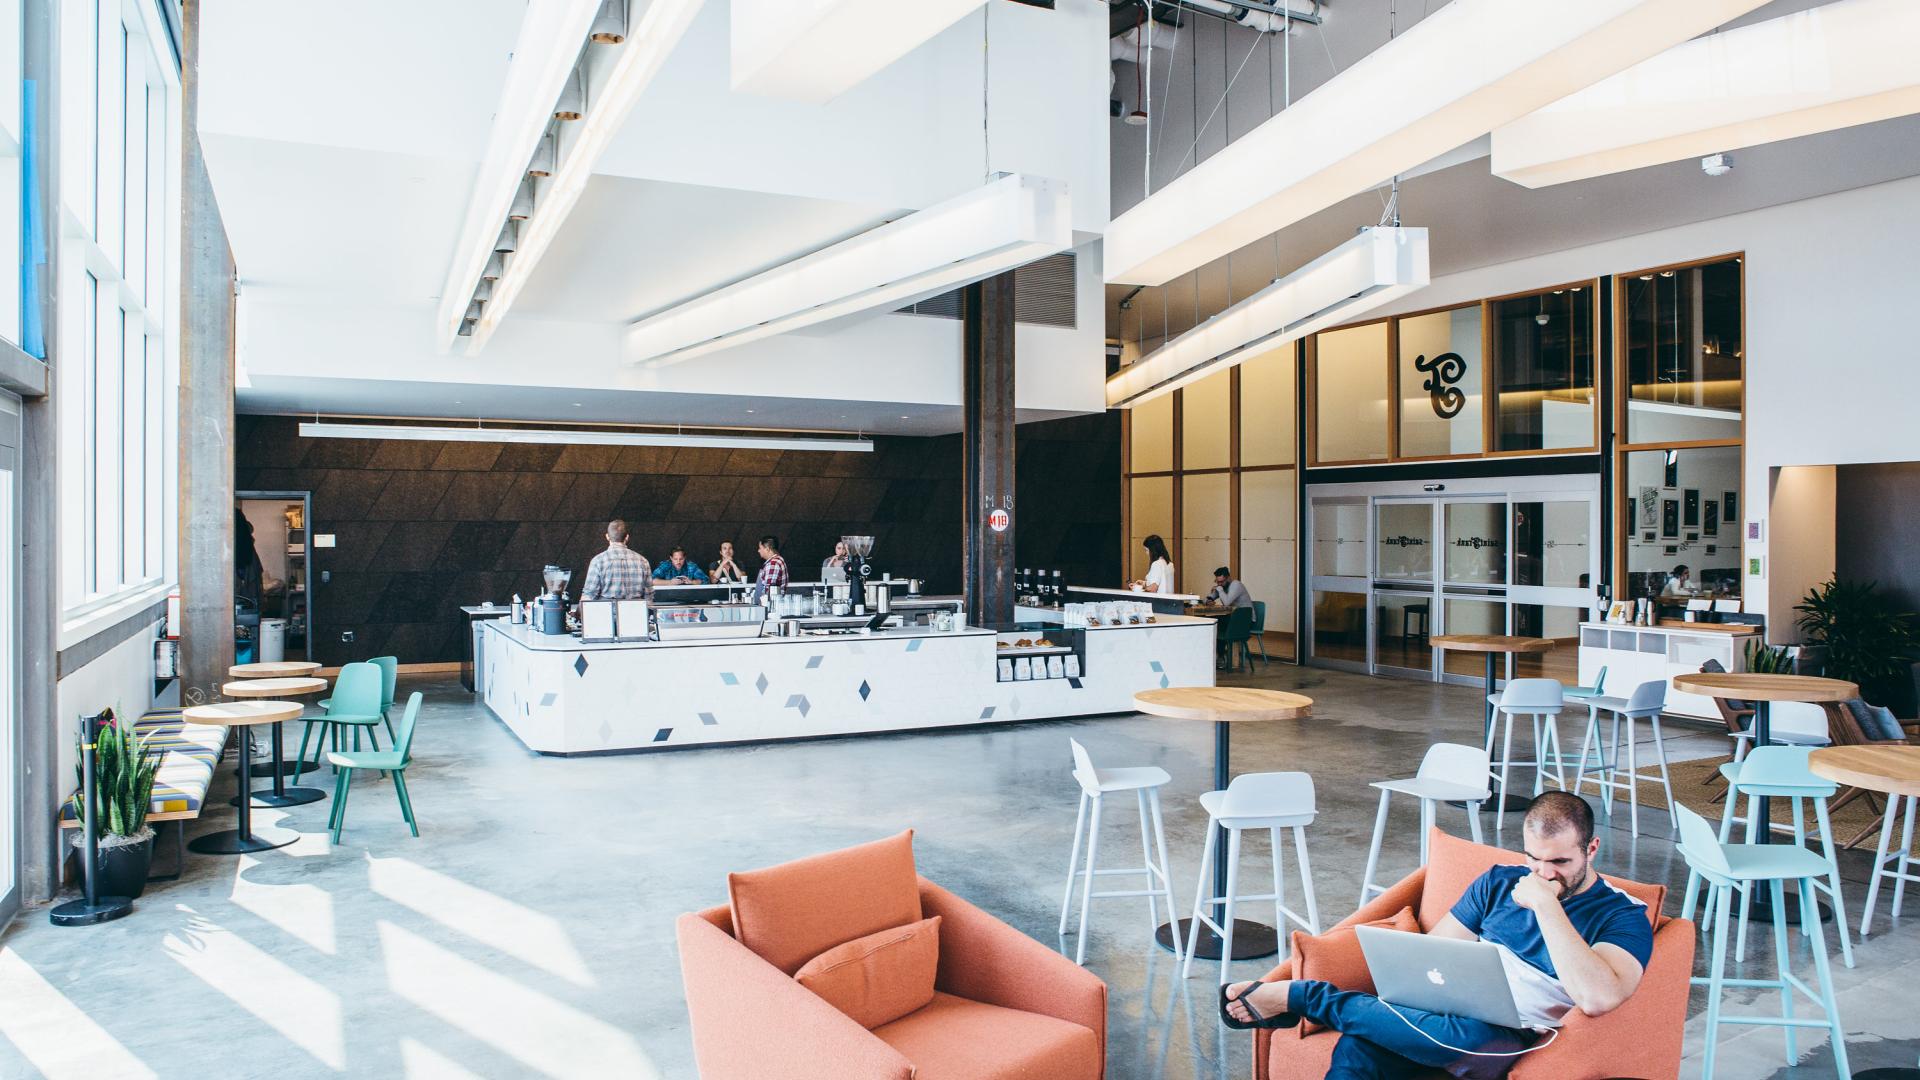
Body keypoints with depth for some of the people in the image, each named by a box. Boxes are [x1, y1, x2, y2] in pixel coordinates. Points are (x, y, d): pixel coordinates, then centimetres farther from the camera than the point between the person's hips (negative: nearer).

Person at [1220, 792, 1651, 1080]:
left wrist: (1546, 904, -17)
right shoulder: (1501, 882, 17)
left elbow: (1597, 998, -21)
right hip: (1448, 1010, 4)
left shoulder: (1624, 917, 0)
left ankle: (1299, 995, -22)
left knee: (1465, 1035, -40)